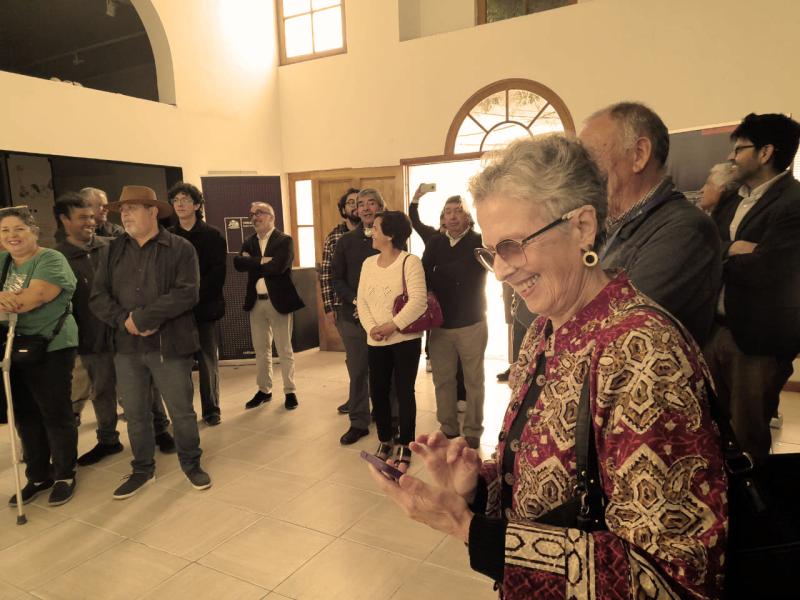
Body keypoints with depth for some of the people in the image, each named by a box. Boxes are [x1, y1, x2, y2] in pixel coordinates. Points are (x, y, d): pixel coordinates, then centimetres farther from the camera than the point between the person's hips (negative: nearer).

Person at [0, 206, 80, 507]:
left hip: (51, 349, -6)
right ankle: (37, 476, 29)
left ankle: (64, 476, 19)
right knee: (25, 415, 14)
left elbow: (33, 298, -22)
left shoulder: (51, 260, -9)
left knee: (55, 413, 3)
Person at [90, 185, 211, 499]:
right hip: (126, 347, 4)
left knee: (182, 412, 7)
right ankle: (143, 470, 32)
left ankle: (191, 464, 28)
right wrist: (125, 320, -15)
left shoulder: (180, 248, -4)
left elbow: (186, 293, -16)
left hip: (169, 345, -4)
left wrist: (142, 318, -19)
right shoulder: (111, 251, 9)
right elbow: (98, 296, 4)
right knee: (135, 414, 14)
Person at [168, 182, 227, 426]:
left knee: (208, 361, 6)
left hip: (205, 307, -1)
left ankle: (211, 409, 18)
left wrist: (196, 293, -15)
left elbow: (217, 273, -5)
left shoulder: (212, 235, 2)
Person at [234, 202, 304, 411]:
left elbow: (278, 267, -21)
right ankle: (264, 390, 26)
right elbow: (238, 263, -6)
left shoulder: (284, 240, -5)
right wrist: (261, 261, -18)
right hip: (256, 302, 5)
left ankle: (290, 392, 15)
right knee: (261, 350, 14)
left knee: (284, 350, 4)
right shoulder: (249, 242, 11)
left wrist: (252, 263, -9)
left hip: (278, 300, -5)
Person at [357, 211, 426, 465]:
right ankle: (385, 440, 31)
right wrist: (371, 328, -10)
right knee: (378, 391, 11)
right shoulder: (368, 263, 10)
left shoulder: (410, 262, -10)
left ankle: (405, 444, 22)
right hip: (376, 342, 5)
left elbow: (418, 301, -18)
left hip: (405, 339, -5)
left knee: (404, 391, 4)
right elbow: (362, 300, 7)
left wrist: (391, 326, -21)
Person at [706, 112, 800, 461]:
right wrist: (730, 249, -17)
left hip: (758, 340, -8)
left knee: (746, 439, 9)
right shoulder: (731, 202, 12)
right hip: (717, 330, 8)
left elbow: (760, 270, -26)